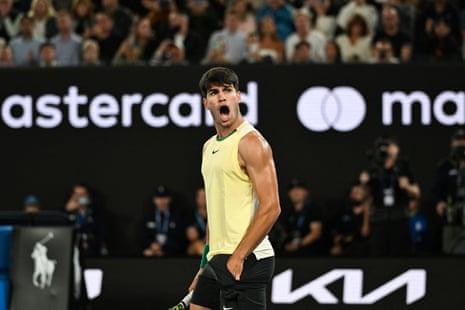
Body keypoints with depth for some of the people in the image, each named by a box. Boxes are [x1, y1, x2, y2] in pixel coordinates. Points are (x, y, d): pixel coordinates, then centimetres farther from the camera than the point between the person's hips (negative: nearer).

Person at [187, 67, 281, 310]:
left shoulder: (251, 142, -10)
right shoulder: (209, 147, 18)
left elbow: (271, 208, -17)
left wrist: (237, 257, -20)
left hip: (244, 262, -9)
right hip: (217, 260, 9)